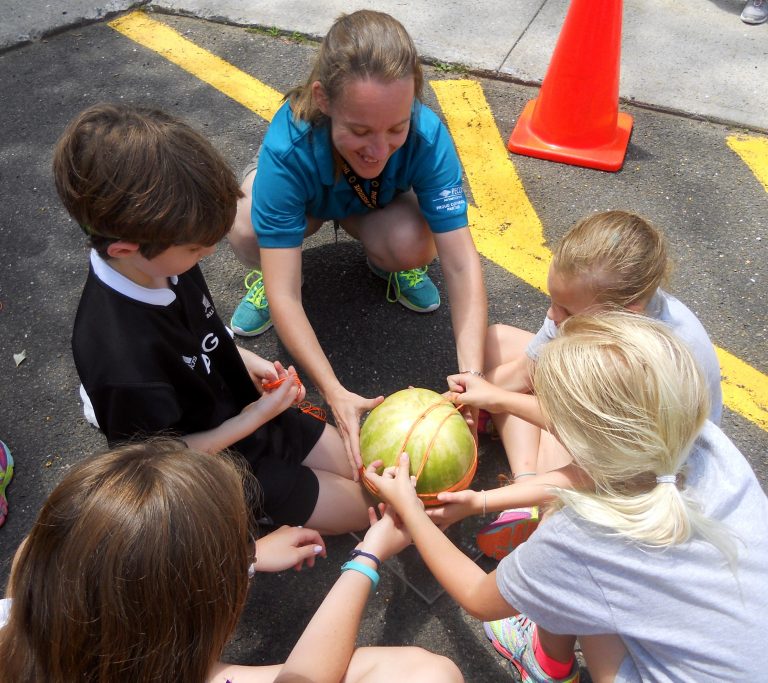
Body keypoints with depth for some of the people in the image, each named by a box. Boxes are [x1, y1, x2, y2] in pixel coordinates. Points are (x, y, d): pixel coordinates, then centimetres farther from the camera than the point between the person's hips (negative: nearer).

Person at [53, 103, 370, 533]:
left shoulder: (158, 259, -16)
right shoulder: (122, 358, -40)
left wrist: (245, 359, -7)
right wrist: (253, 419, -21)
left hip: (241, 409, 7)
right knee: (358, 508, 1)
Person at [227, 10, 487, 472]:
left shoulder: (427, 135, -36)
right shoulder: (288, 149, -41)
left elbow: (461, 263, -36)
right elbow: (285, 297, -41)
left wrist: (472, 375, -46)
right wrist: (335, 393, -49)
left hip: (380, 204, 2)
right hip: (304, 201, -1)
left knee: (414, 245, -33)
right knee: (246, 231, -35)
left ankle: (386, 262, 5)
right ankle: (267, 272, 2)